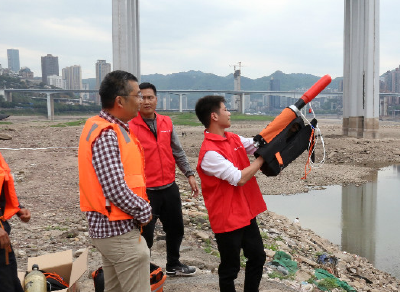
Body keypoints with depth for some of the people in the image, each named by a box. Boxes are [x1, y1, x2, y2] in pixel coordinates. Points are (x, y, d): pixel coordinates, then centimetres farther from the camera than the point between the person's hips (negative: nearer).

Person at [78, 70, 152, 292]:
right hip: (120, 230, -10)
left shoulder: (107, 128, 9)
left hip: (110, 226, 10)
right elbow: (117, 190, -26)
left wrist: (141, 208, 5)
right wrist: (145, 212, -11)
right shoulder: (106, 135, -21)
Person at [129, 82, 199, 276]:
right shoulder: (131, 126, -9)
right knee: (145, 233, 4)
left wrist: (189, 174, 7)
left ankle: (173, 265, 40)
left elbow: (177, 152, 12)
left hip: (170, 187, 6)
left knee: (175, 229, 18)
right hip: (146, 191, -5)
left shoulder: (167, 123, 7)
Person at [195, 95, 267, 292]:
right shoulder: (210, 152, -23)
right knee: (230, 268, 9)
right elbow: (239, 178, -24)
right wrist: (263, 158, -15)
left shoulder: (234, 139, 4)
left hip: (246, 213, 9)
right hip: (227, 218, -8)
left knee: (257, 257, 21)